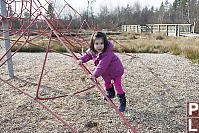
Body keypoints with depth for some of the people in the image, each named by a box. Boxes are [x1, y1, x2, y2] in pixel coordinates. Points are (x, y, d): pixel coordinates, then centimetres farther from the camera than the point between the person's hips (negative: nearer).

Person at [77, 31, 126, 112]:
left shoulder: (107, 53, -40)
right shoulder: (92, 51, -16)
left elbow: (102, 66, -45)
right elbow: (88, 54, 7)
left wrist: (95, 75, -47)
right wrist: (82, 60, -9)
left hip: (116, 70, -8)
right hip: (107, 72, 8)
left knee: (117, 85, -10)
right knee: (107, 83, 26)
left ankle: (122, 103, 3)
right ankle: (110, 94, 54)